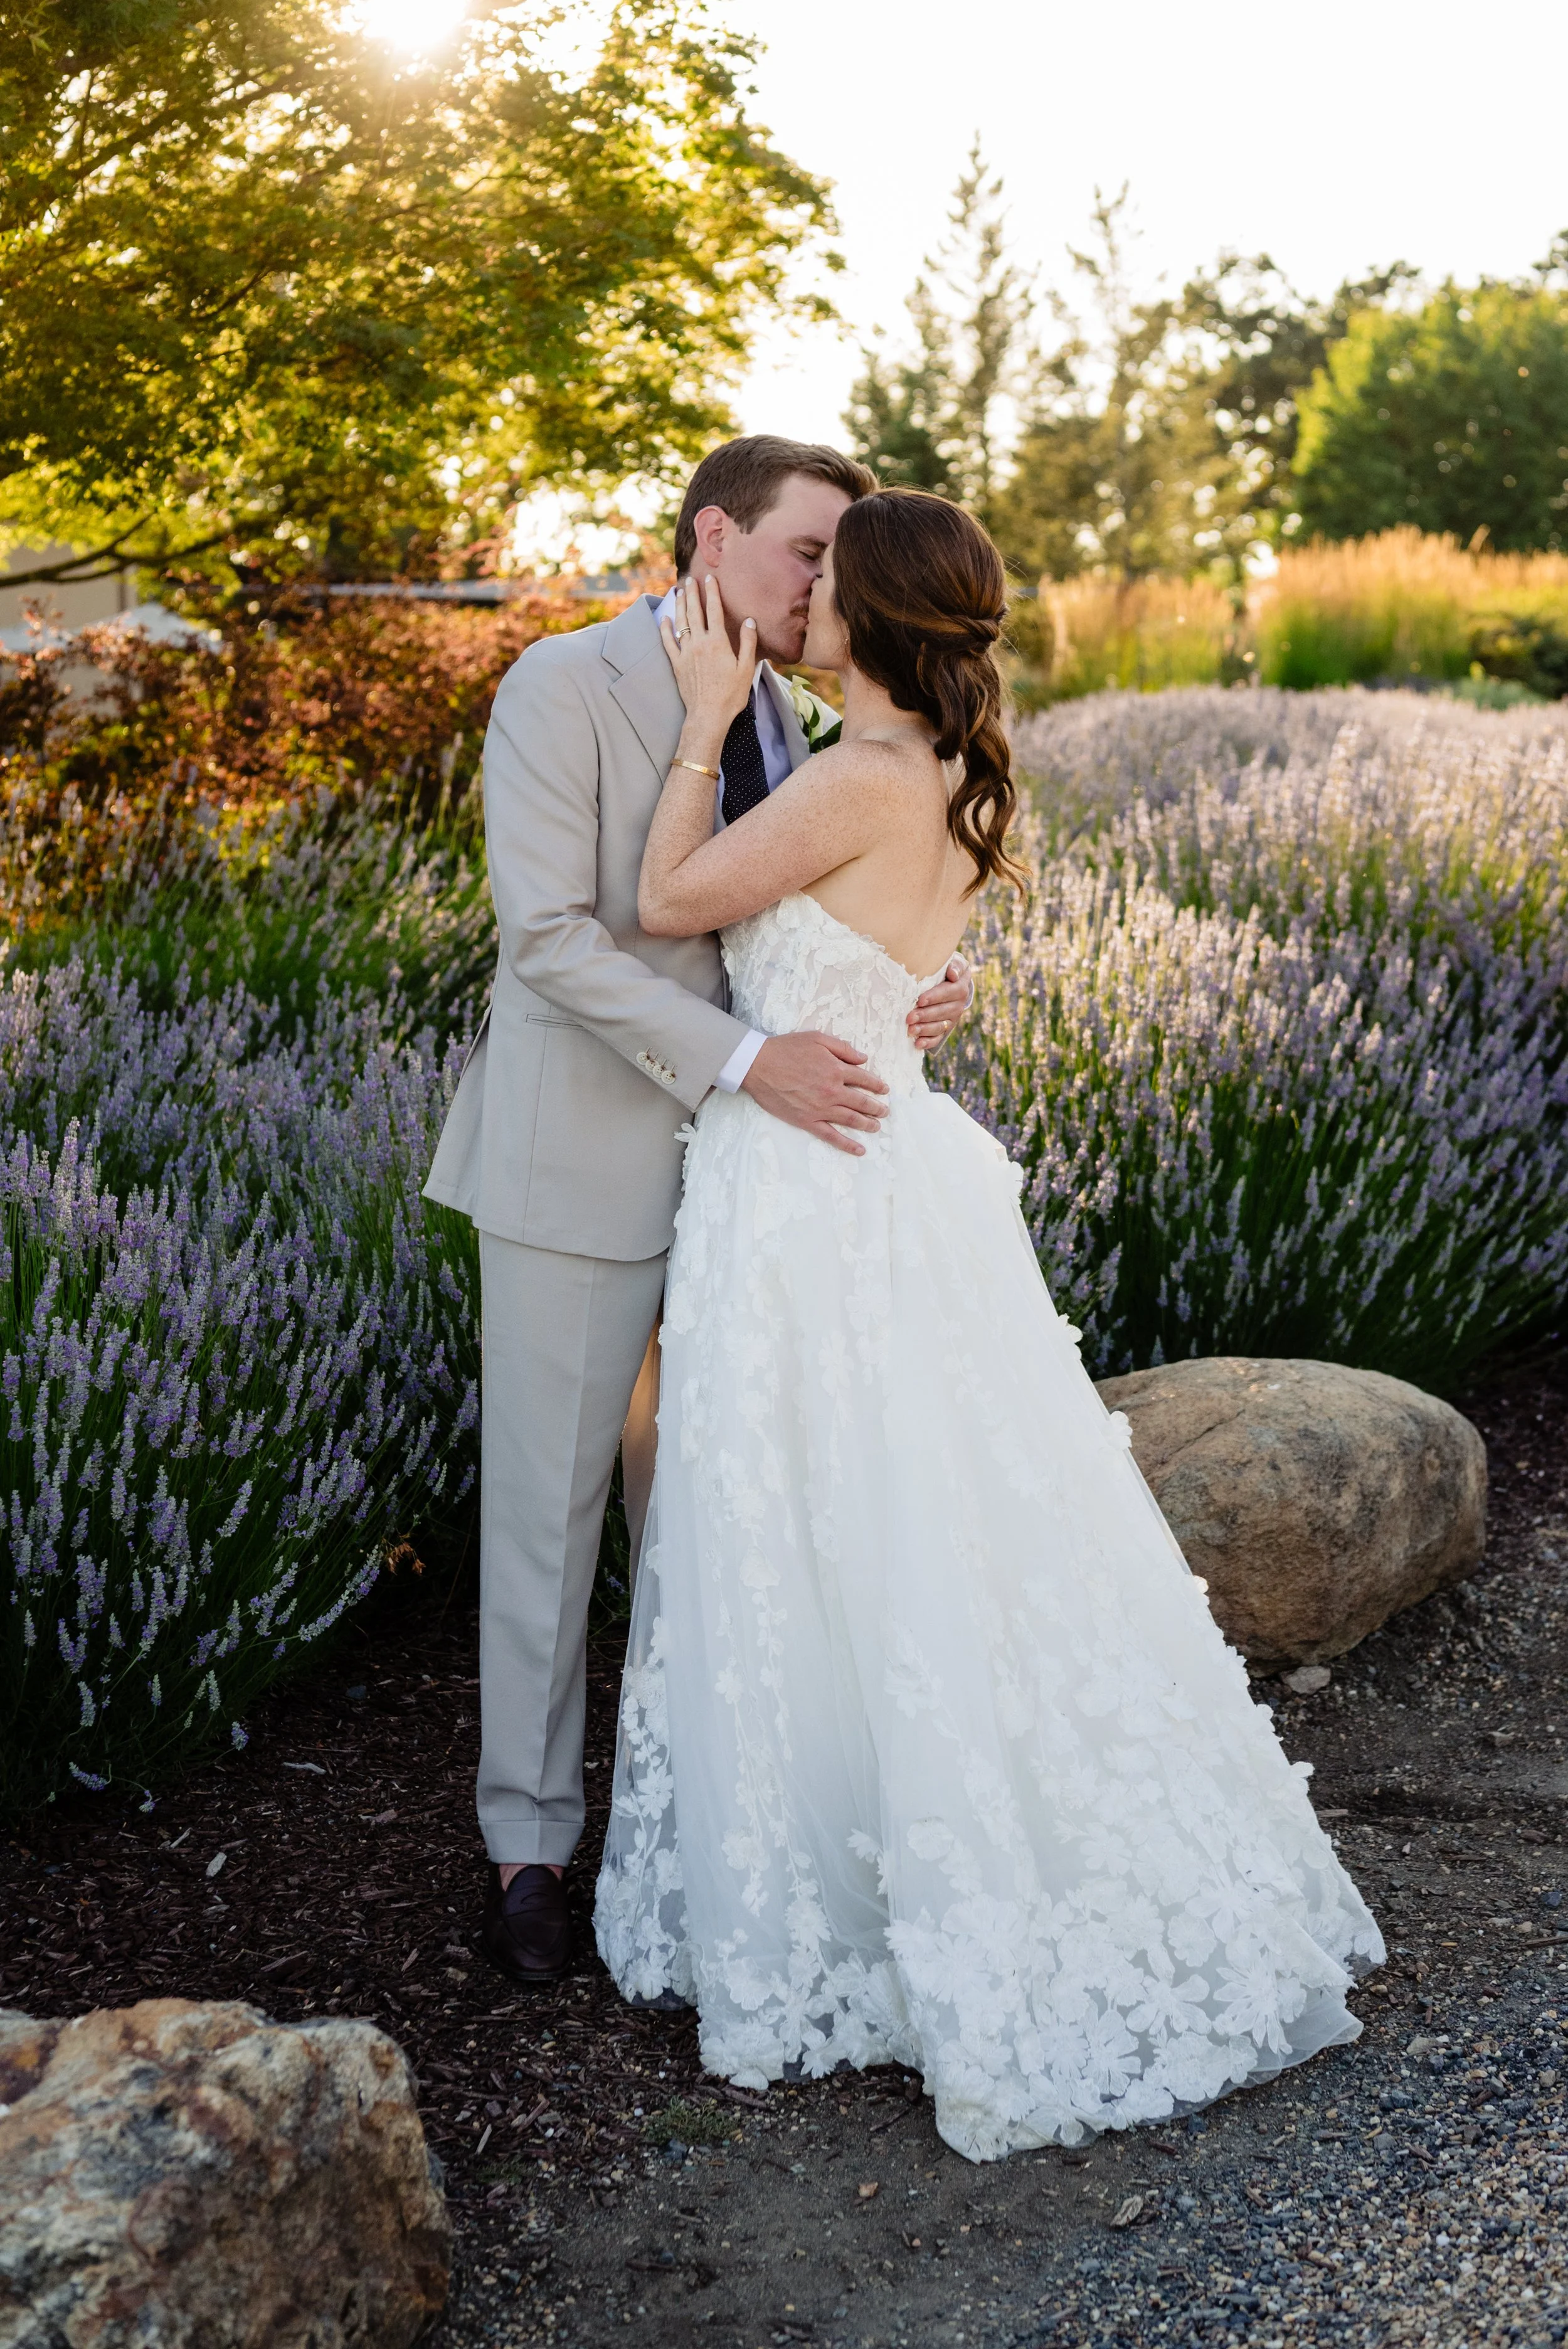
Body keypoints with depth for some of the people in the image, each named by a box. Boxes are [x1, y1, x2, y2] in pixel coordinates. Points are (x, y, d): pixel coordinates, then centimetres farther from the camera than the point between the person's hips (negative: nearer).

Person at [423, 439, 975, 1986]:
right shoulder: (563, 688, -11)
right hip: (580, 1163, -6)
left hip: (740, 1161, 6)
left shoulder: (775, 715, 11)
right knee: (549, 1505, 4)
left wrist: (916, 992, -10)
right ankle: (531, 1839, 19)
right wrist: (744, 1060, -28)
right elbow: (549, 939, -20)